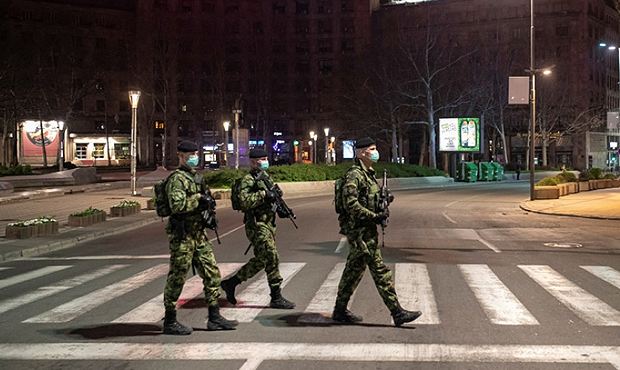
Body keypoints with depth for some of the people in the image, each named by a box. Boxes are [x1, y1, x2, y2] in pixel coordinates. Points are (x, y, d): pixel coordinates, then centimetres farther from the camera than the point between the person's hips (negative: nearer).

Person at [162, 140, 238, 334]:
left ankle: (214, 318, 15)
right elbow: (177, 205, -26)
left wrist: (206, 200, 8)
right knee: (177, 277, -2)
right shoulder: (177, 179, -13)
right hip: (182, 234, -9)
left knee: (212, 273, 9)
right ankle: (170, 321, 8)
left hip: (199, 233, 9)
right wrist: (199, 200, -18)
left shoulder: (195, 176, 16)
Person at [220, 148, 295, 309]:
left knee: (260, 260, 11)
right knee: (271, 258, -10)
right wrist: (263, 194, -25)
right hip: (257, 225, -9)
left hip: (268, 223, 9)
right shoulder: (248, 180, -10)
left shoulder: (266, 177, 16)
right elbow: (245, 201, -24)